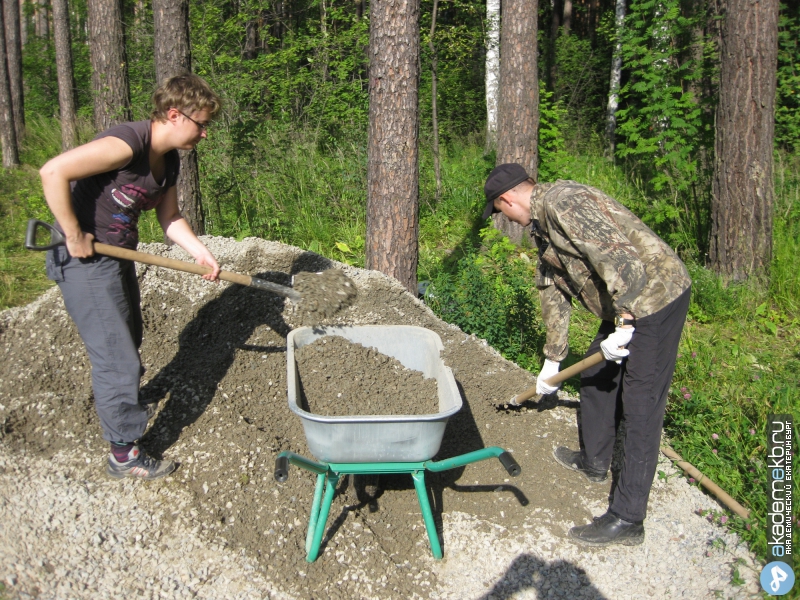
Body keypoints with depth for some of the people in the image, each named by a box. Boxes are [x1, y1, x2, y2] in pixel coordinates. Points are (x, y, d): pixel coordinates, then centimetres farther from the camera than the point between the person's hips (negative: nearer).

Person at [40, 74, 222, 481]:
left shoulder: (169, 161, 3)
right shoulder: (127, 144, -26)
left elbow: (170, 218, 12)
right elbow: (53, 172, -34)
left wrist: (201, 253, -3)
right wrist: (74, 237, -26)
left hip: (119, 256, 10)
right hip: (85, 262, -10)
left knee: (129, 339, 27)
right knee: (116, 357, -3)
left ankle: (123, 407, 53)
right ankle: (124, 454, 12)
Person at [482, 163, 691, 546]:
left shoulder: (561, 201, -17)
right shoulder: (542, 227, 16)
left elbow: (613, 253, -29)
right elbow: (553, 291, 21)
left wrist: (623, 323, -32)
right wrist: (552, 359, 25)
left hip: (655, 295, -10)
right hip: (626, 304, 11)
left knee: (640, 406, -7)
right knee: (595, 377, 21)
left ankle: (628, 519, -1)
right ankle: (593, 462, 42)